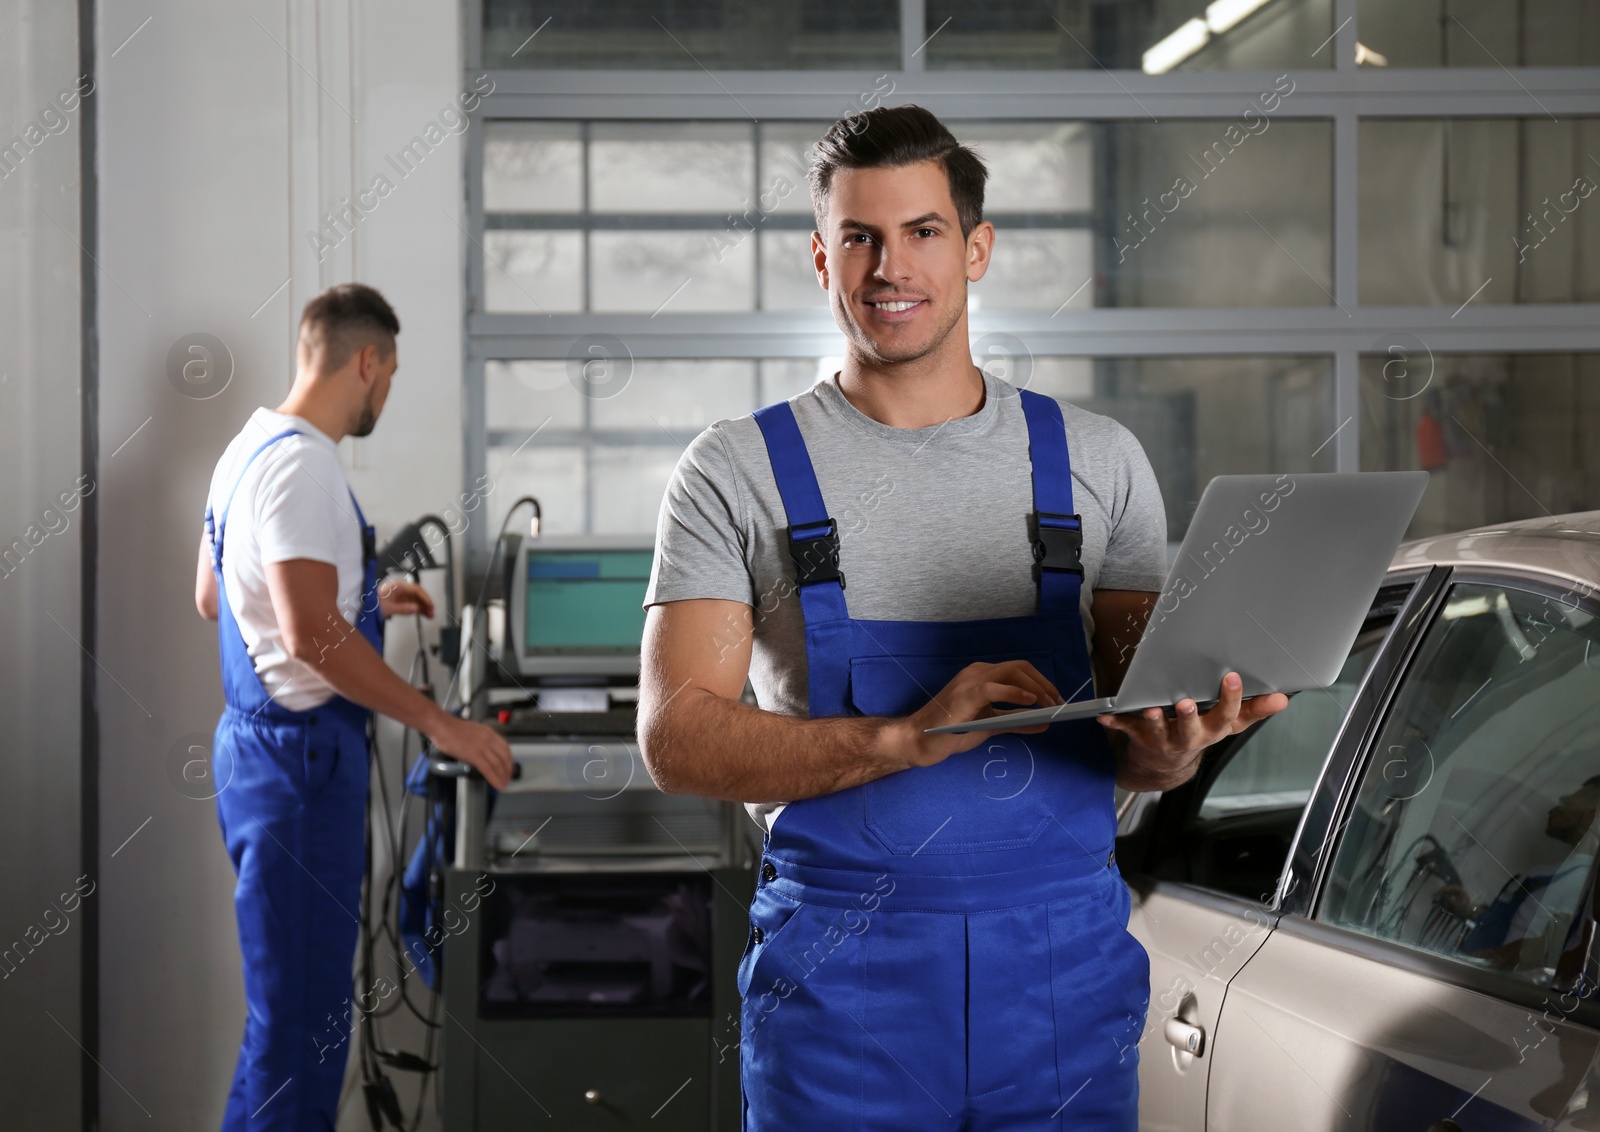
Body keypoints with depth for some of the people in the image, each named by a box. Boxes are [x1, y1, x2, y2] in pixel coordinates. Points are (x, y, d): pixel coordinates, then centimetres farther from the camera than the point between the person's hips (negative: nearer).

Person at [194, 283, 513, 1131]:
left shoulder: (250, 449, 14)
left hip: (274, 746, 11)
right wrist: (438, 724, -21)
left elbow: (214, 596, 25)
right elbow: (312, 635, -25)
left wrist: (367, 600, 27)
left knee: (311, 998, 17)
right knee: (297, 1012, -7)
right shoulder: (300, 463, -17)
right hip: (296, 751, -11)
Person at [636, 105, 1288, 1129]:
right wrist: (909, 736, -20)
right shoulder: (737, 475, 1)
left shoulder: (1098, 460, 9)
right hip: (841, 967, -2)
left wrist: (1169, 749, -15)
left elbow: (1141, 730, 10)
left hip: (1065, 962, 2)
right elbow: (678, 738, -8)